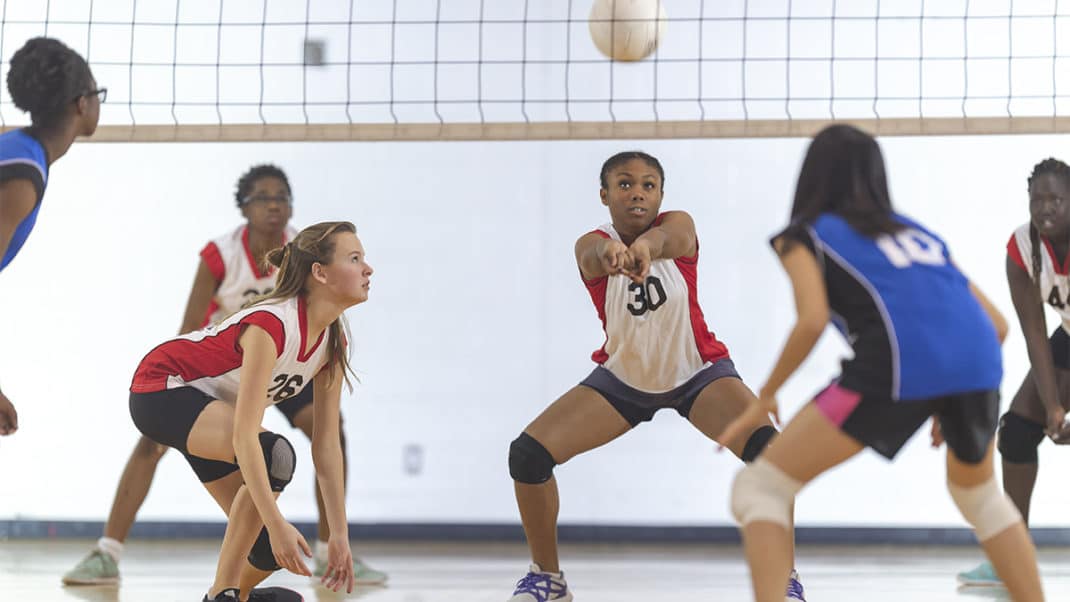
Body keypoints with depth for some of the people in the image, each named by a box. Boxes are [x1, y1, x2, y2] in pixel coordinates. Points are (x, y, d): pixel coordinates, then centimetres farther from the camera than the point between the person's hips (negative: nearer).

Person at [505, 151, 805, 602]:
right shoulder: (591, 246, -19)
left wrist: (645, 245, -72)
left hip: (698, 371, -1)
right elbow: (598, 250, -46)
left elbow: (663, 237, -46)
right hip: (623, 377, 1)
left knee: (768, 449, -27)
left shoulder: (679, 226, -19)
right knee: (527, 454, -14)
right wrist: (612, 252, -73)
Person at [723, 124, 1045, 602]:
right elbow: (997, 324, 29)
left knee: (758, 487, 8)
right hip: (978, 361, 5)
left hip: (899, 364, -5)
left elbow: (812, 321, -1)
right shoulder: (918, 232, 33)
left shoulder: (804, 235, 19)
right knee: (978, 494, 35)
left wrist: (766, 396, 11)